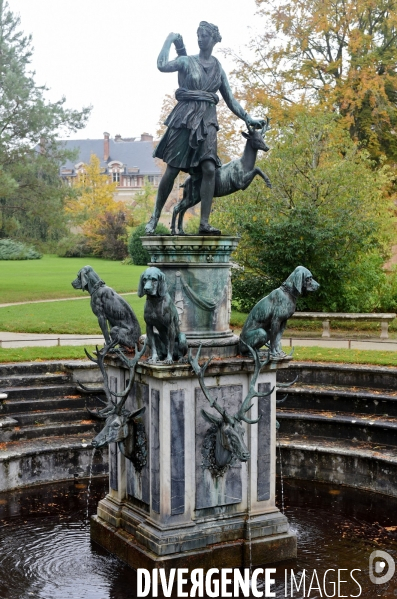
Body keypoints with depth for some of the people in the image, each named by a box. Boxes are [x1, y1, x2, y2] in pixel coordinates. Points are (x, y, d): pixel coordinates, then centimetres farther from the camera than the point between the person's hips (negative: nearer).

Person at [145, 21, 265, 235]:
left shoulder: (218, 69, 15)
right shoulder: (187, 61, 5)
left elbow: (230, 100, 18)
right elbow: (162, 65, -13)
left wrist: (248, 119, 11)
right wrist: (169, 40, -2)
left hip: (207, 121, 3)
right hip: (185, 118, -3)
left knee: (209, 168, -14)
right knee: (172, 169, -4)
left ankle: (204, 223, -14)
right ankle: (155, 217, 9)